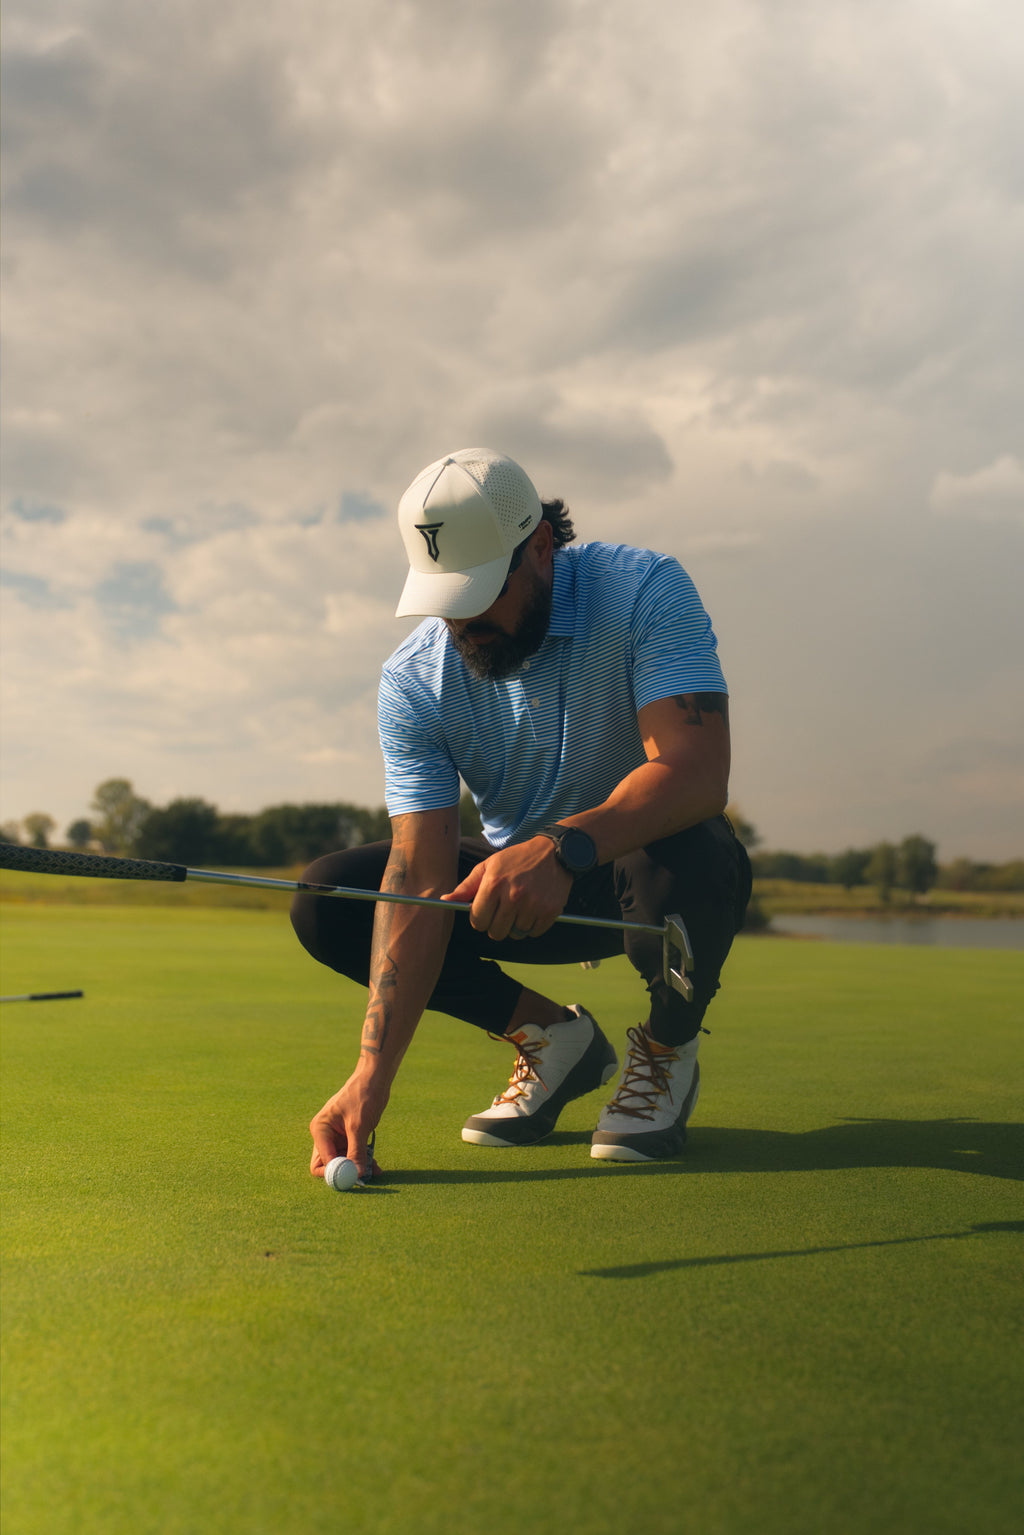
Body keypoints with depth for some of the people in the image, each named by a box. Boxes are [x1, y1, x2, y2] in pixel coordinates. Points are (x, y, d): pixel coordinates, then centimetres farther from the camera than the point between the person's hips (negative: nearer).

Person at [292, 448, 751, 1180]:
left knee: (683, 856, -40)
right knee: (325, 904, -14)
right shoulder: (413, 680, -15)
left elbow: (697, 771, -36)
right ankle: (550, 1035, 2)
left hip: (640, 858, -3)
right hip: (515, 883, 4)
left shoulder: (643, 589, -22)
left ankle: (667, 1047, -5)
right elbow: (420, 877, -22)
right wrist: (374, 1072, -31)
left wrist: (562, 847, -54)